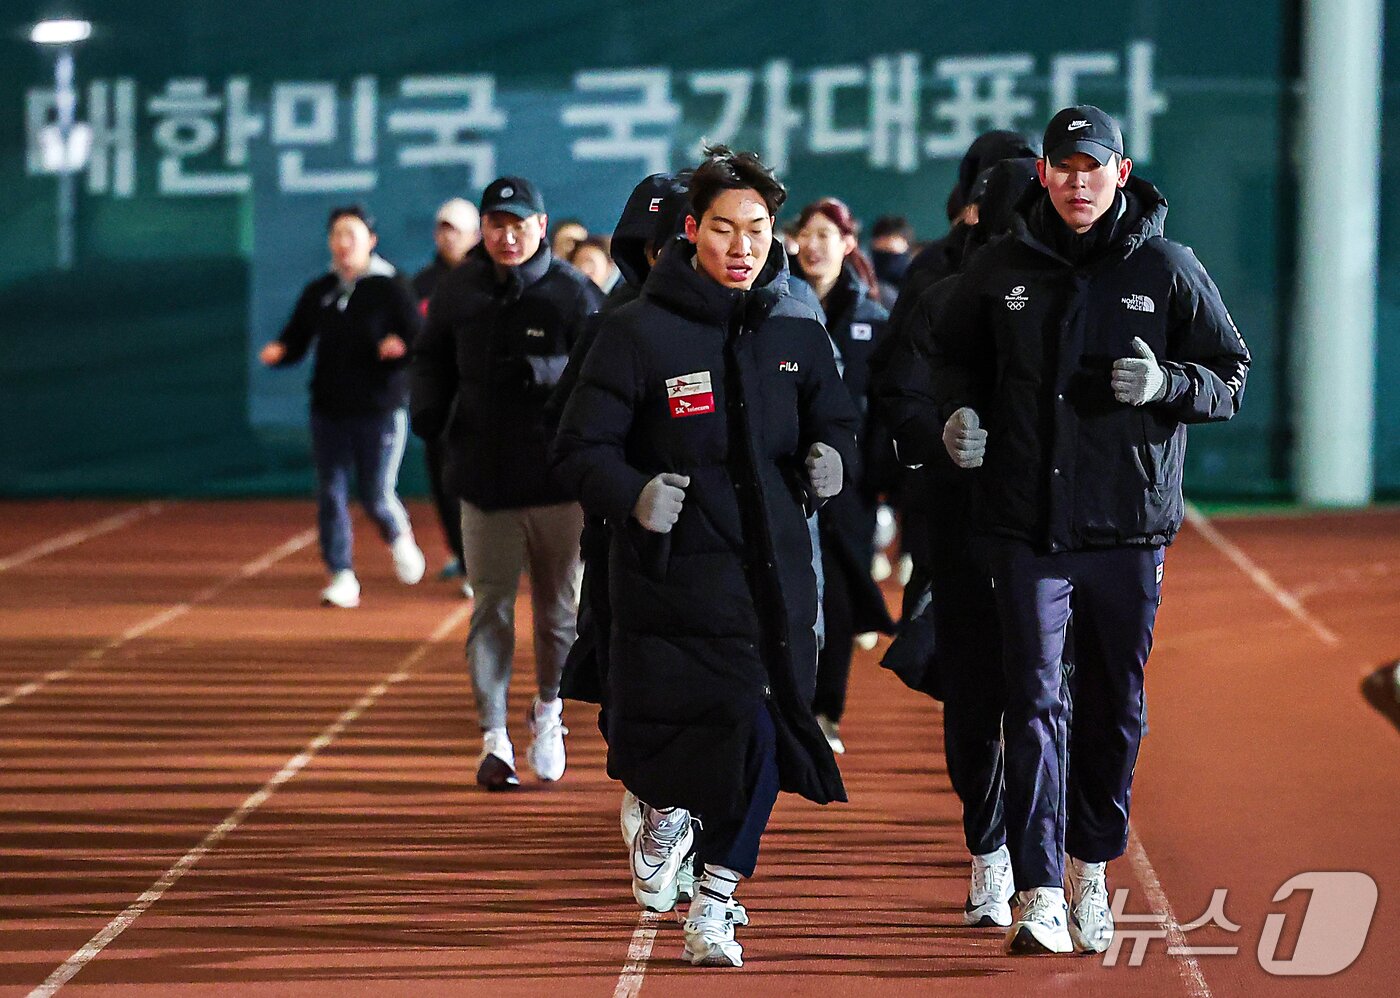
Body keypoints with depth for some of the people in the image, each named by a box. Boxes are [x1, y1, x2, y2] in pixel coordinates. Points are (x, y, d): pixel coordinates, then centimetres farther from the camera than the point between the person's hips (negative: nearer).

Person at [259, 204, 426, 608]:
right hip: (329, 411, 4)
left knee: (376, 497, -2)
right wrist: (278, 353, -9)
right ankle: (342, 575, 10)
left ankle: (400, 538, 30)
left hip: (380, 411, -4)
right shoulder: (319, 291, 9)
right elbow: (295, 340, 13)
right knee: (330, 495, 2)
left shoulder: (391, 288, -4)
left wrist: (400, 348, -29)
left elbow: (420, 344, -7)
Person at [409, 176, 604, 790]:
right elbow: (431, 359, 16)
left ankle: (548, 709, 32)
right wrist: (428, 411, -1)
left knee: (558, 605, 8)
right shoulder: (458, 291, 6)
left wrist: (545, 372, -24)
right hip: (483, 474, 2)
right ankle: (494, 739, 3)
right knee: (490, 607, 0)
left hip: (559, 476, -2)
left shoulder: (574, 294, -4)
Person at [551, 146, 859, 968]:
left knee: (759, 730, -4)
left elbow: (837, 422, 18)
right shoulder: (640, 333, -6)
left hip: (773, 565, 3)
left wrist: (831, 458, -6)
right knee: (664, 731, -6)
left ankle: (715, 901, 12)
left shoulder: (798, 332, 6)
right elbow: (583, 448, -6)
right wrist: (632, 494, -25)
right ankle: (668, 815, 31)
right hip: (671, 568, -3)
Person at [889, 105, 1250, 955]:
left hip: (1130, 528, 0)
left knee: (1115, 707, 10)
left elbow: (1232, 377, 4)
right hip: (1026, 526, 0)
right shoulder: (1002, 270, 4)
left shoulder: (1168, 269, 1)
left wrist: (1167, 383, -16)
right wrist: (956, 411, 1)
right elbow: (949, 352, 20)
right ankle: (1039, 895, -9)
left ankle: (1092, 870, 28)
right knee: (1036, 700, -7)